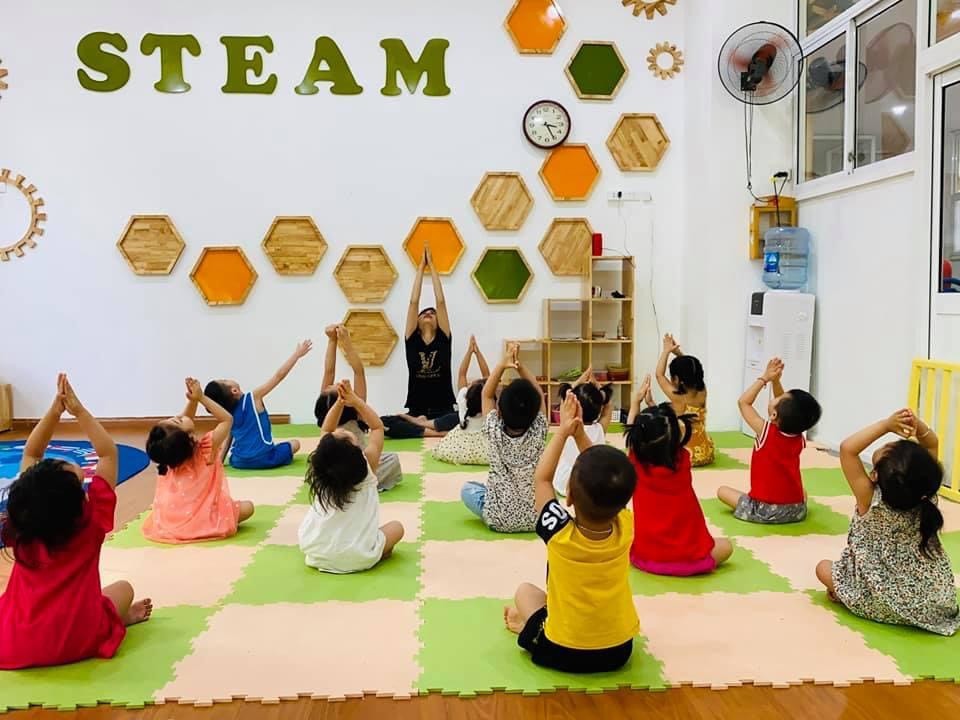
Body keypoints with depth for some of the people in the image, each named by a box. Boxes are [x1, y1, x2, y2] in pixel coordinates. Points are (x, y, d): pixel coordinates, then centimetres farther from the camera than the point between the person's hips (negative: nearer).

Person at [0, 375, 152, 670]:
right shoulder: (91, 520, -14)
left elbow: (30, 455, 7)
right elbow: (108, 453, -4)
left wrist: (55, 410, 0)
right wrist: (78, 410, -4)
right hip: (77, 642, 0)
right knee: (123, 589, 25)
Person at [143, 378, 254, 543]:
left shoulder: (169, 456, -1)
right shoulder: (206, 449, -17)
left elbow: (186, 421, 16)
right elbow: (227, 419, -4)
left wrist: (193, 400, 3)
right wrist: (201, 397, -9)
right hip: (199, 524, -6)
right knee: (247, 506, 5)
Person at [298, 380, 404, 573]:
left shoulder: (321, 466, -7)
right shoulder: (367, 465, -14)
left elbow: (326, 432, 9)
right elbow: (377, 427, 0)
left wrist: (339, 403, -3)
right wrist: (355, 400, -5)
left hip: (316, 554, 3)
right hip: (359, 558, -3)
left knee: (306, 525, 35)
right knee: (396, 527, 21)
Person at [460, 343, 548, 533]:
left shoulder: (495, 432, -17)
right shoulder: (538, 432, -15)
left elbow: (487, 394, -3)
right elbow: (538, 394, -2)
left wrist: (502, 364, -9)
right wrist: (520, 365, -9)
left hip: (499, 520, -3)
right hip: (536, 518, 3)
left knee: (467, 488, 23)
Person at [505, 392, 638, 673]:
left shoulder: (560, 534, -26)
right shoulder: (625, 530, -19)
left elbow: (542, 478, -9)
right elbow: (604, 478, -1)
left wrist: (563, 432, -4)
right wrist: (580, 433, -1)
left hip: (562, 653, -1)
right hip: (619, 651, 2)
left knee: (525, 591, 21)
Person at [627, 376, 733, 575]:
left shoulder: (637, 464, -10)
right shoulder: (683, 460, -12)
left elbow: (631, 433, 12)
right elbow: (669, 438, 10)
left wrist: (636, 401, 15)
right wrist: (651, 404, 11)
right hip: (688, 558, -1)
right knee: (725, 546, 25)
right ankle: (701, 564, 9)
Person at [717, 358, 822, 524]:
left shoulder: (766, 433, -16)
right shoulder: (799, 439, -2)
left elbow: (744, 401, -5)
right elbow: (784, 404, 12)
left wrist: (765, 378, -4)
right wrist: (775, 380, 2)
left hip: (766, 511, -5)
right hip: (797, 510, 5)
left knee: (723, 491, 11)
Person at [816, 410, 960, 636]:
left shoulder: (871, 501, -24)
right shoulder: (925, 497, -13)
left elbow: (847, 448, -28)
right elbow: (932, 445, -2)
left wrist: (886, 425, -28)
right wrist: (917, 425, -21)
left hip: (886, 604, -3)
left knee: (824, 567, 15)